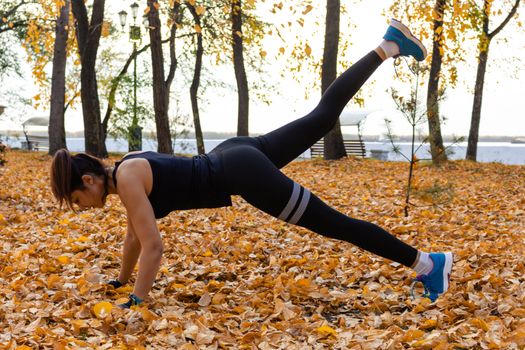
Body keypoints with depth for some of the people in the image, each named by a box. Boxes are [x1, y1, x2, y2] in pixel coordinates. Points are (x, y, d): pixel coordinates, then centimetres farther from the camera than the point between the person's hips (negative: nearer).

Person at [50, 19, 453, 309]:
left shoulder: (126, 179, -16)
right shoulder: (126, 170, 10)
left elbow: (153, 247, -19)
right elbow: (135, 234, 23)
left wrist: (136, 303, -12)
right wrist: (121, 279, 32)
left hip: (241, 173, -8)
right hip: (234, 157, 8)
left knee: (334, 223, -5)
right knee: (323, 115, 17)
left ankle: (426, 262, 1)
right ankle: (389, 45, 21)